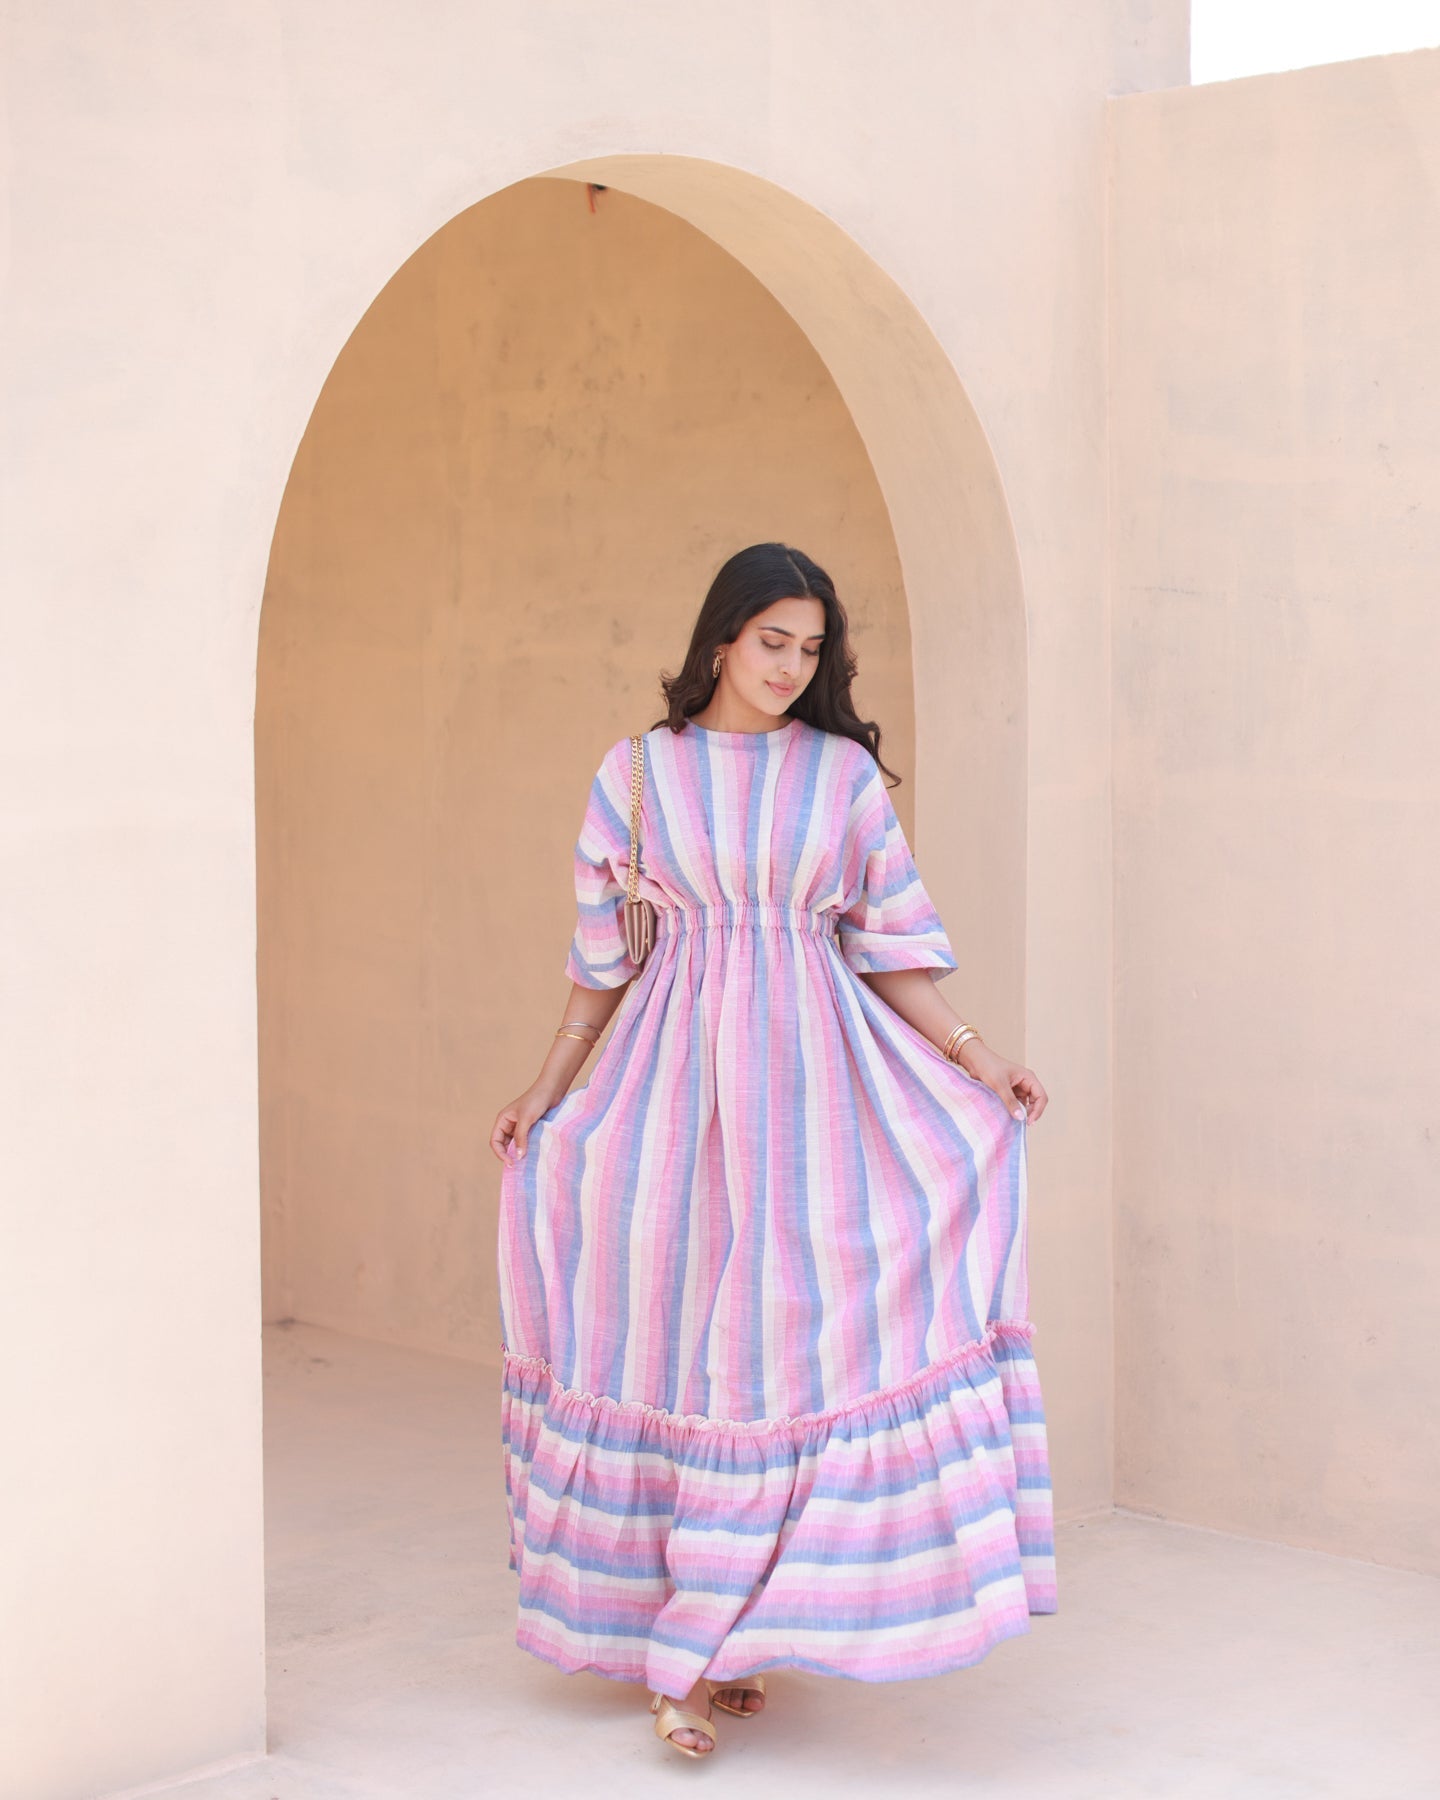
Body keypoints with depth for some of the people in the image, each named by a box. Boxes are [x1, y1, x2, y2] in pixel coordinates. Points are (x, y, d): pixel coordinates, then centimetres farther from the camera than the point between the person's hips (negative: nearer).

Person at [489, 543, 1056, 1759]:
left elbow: (889, 945, 6)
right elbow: (604, 950, 12)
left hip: (810, 1065, 0)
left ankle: (707, 1652, -1)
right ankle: (703, 1642, 5)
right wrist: (549, 1087, 10)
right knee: (681, 1330, -2)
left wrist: (977, 1059, -4)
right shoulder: (637, 770, 6)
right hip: (679, 1067, 0)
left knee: (780, 1328, -8)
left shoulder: (846, 771, 6)